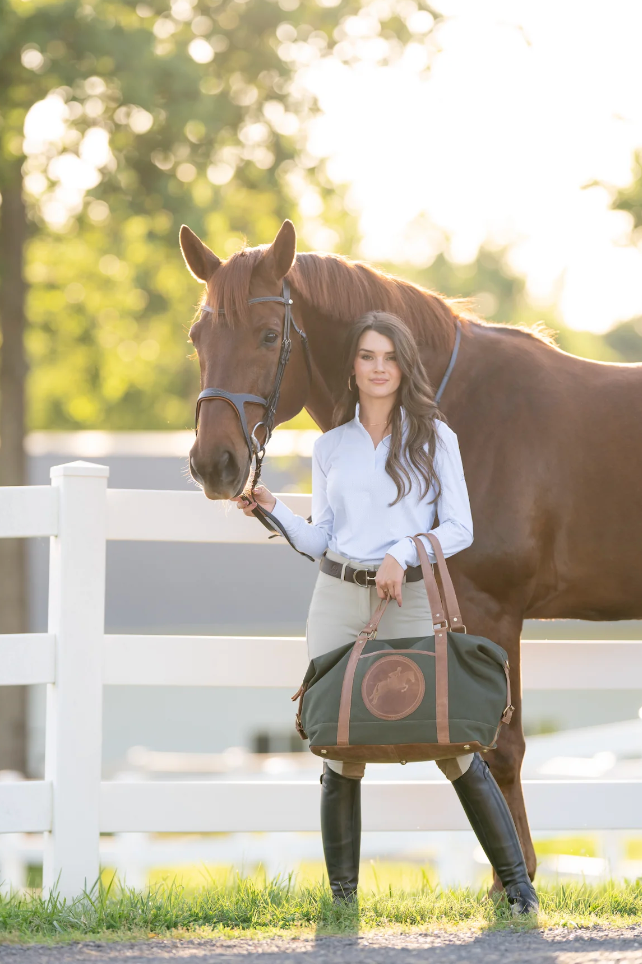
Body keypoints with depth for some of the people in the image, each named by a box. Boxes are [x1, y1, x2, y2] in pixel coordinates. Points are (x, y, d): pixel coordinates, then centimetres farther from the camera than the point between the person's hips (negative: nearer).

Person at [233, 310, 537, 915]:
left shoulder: (433, 438, 3)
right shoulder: (330, 447, 11)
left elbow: (459, 529, 0)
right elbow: (319, 541, 11)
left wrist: (403, 553, -15)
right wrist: (270, 509, -3)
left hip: (411, 600, -2)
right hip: (338, 599, 3)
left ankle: (515, 880, 4)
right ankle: (342, 897, 7)